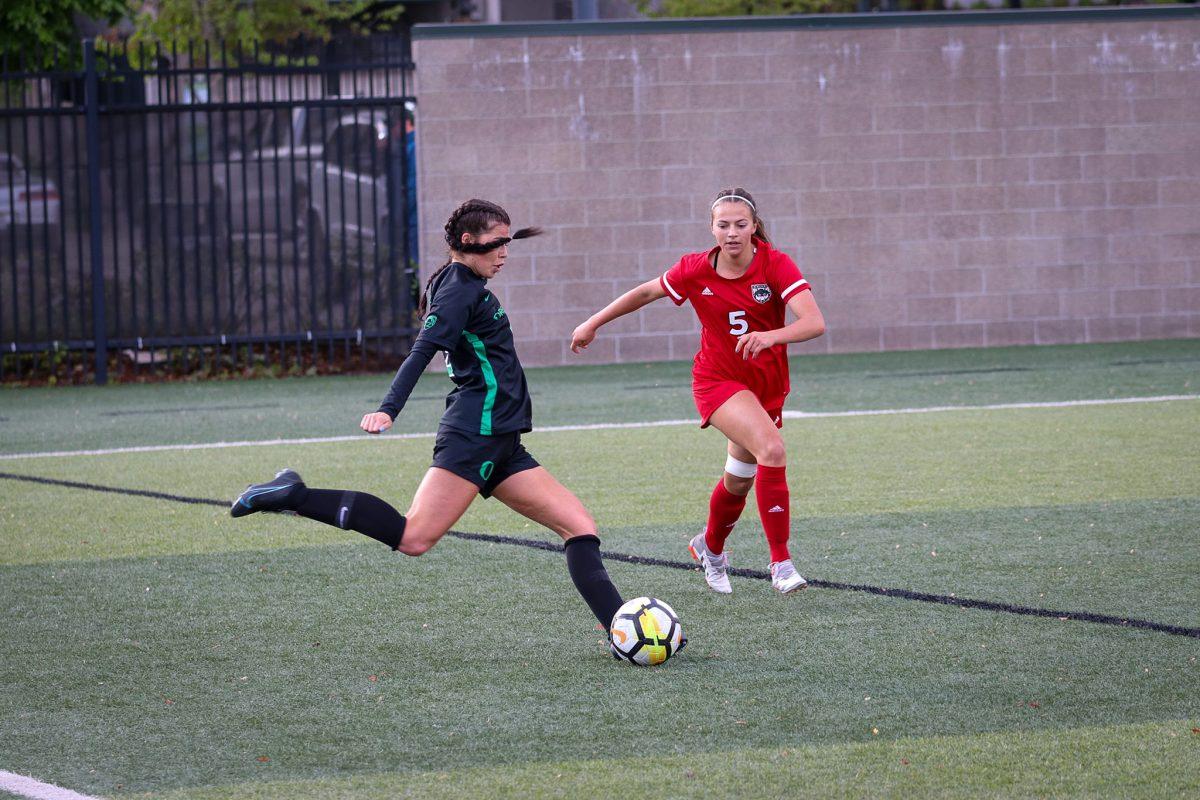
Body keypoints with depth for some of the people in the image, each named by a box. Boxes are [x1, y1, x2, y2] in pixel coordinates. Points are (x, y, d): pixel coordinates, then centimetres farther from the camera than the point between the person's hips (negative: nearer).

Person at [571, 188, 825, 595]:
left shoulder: (776, 265, -17)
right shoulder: (695, 270, -13)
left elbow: (814, 322, -29)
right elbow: (646, 292, 6)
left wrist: (771, 336, -47)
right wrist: (593, 323, 12)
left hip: (767, 384, 2)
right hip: (718, 379, -2)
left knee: (740, 479, 15)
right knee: (772, 449, -27)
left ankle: (711, 547, 46)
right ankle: (781, 563, -23)